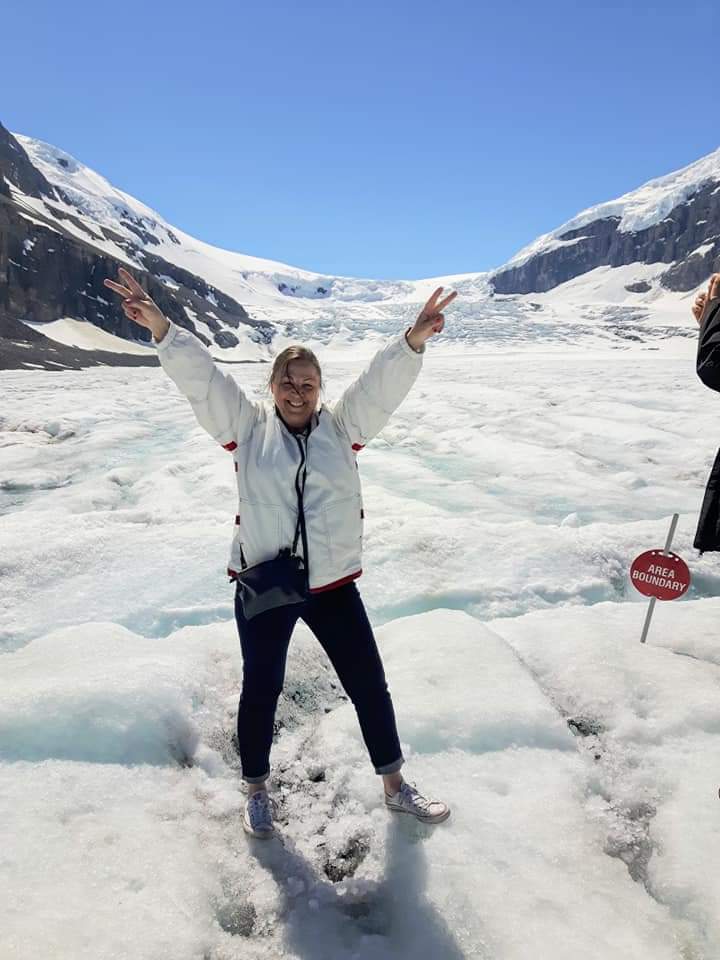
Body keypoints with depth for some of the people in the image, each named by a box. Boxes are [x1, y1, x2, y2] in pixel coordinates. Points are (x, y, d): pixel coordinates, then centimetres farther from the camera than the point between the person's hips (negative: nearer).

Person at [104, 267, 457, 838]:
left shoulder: (342, 426, 1)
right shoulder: (248, 426, -1)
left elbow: (382, 384, -11)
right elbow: (200, 376, -10)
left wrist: (414, 340, -27)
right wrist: (159, 327, -22)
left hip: (333, 585, 2)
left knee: (370, 685, 11)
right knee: (261, 690, 15)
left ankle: (396, 787, 35)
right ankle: (257, 792, 41)